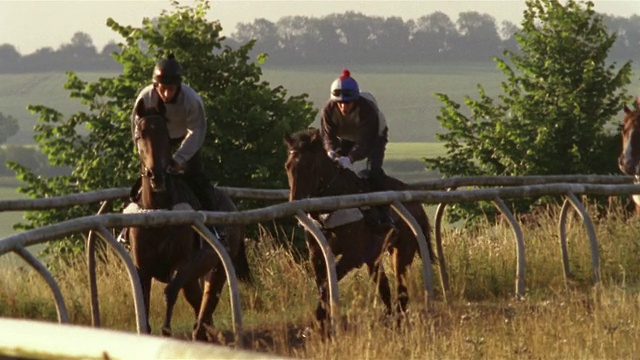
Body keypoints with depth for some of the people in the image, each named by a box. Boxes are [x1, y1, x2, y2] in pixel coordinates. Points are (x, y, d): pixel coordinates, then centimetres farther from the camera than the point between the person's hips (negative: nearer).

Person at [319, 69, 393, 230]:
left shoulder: (367, 109, -40)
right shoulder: (329, 109, -28)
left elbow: (365, 142, -44)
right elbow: (327, 135, -24)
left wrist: (350, 158, -60)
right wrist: (331, 151, -48)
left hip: (374, 137, -4)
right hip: (345, 138, 4)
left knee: (374, 170, -25)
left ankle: (383, 214, -21)